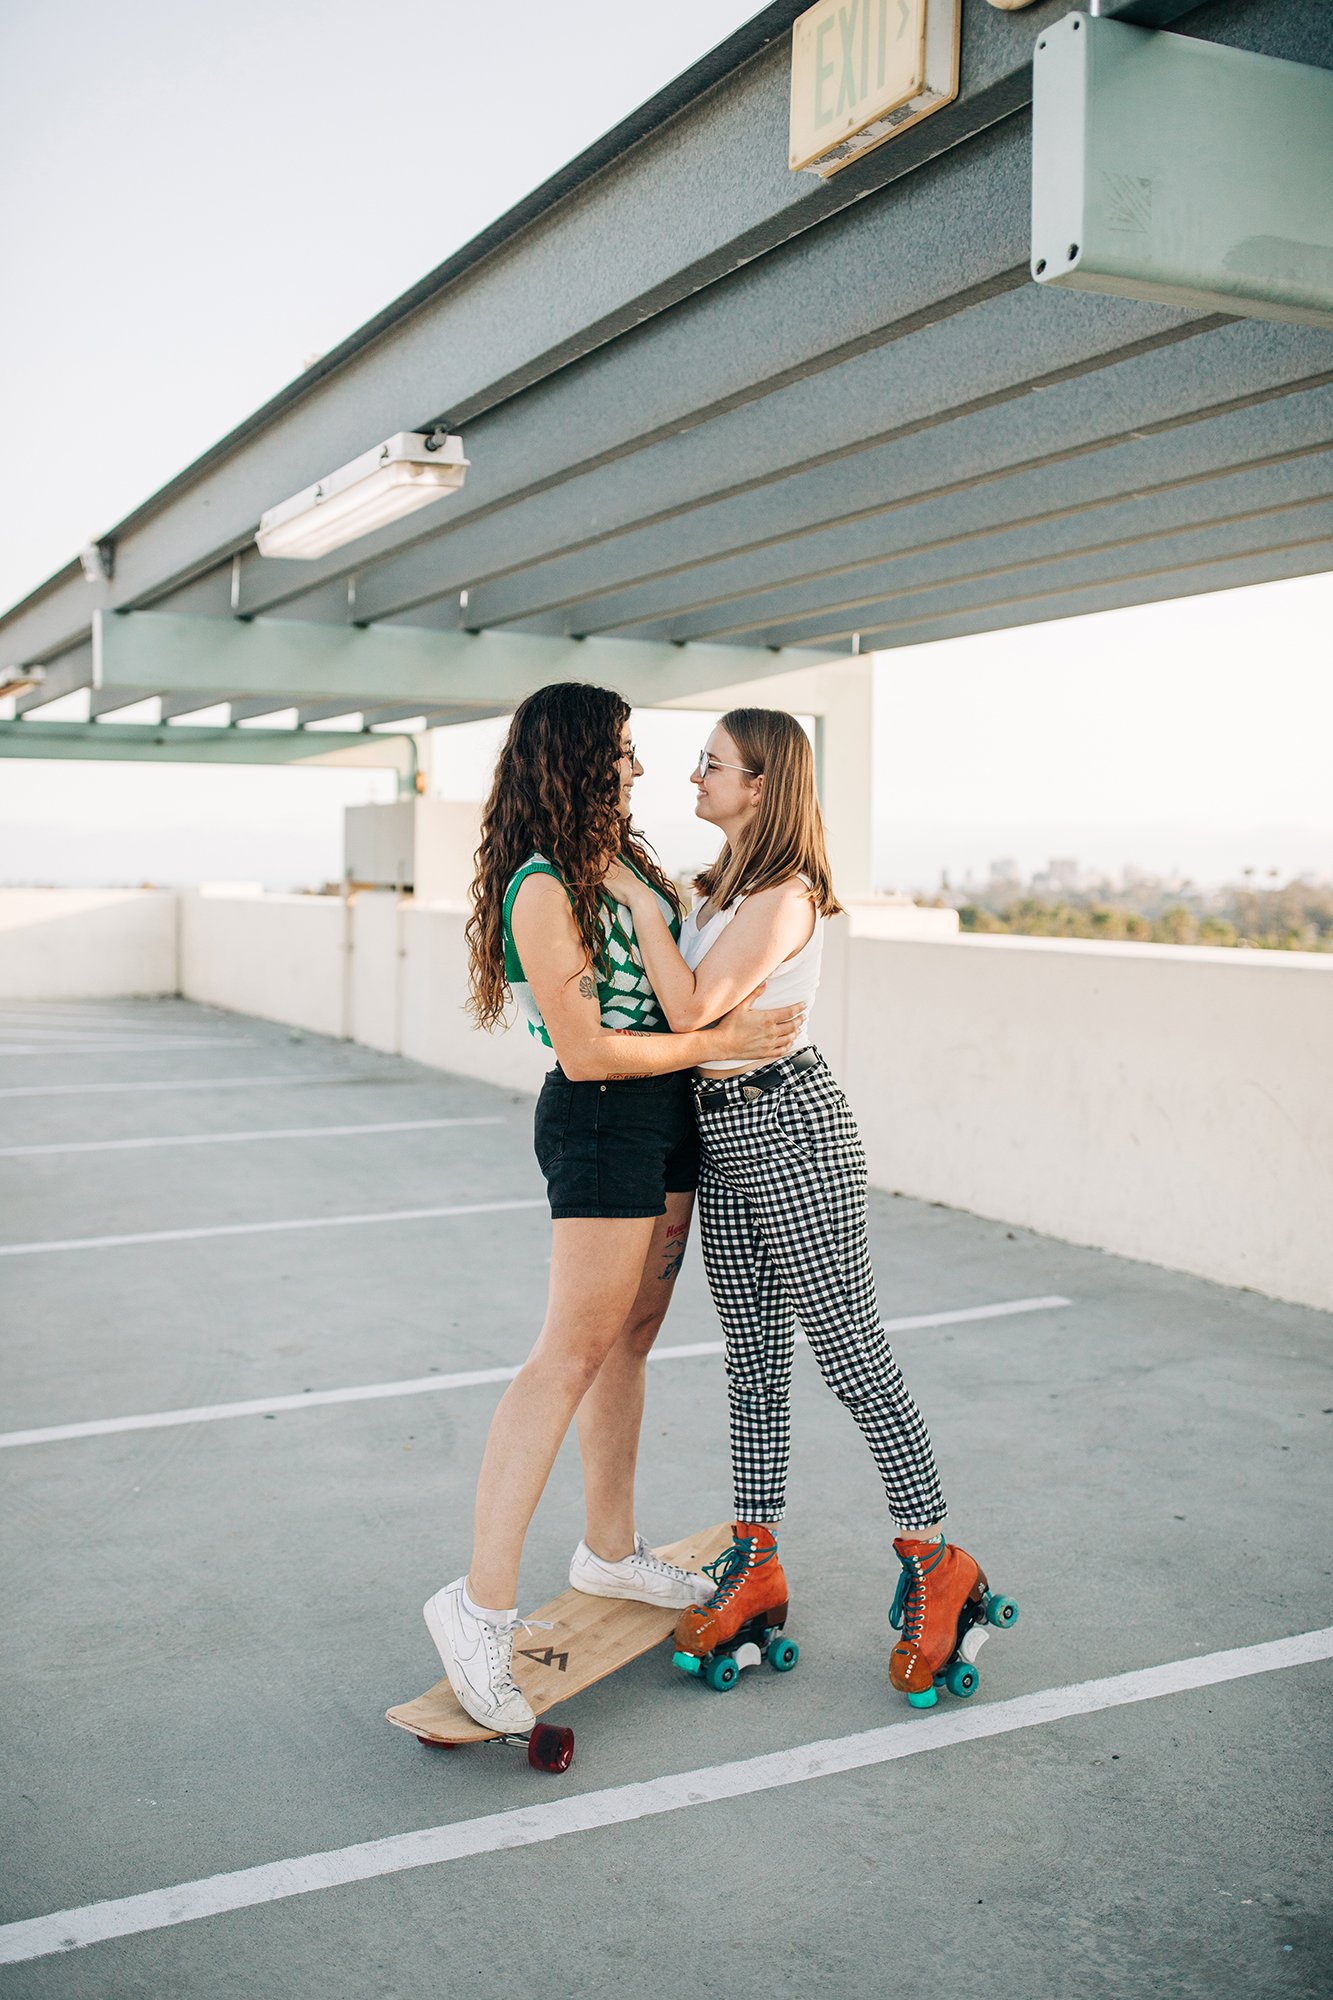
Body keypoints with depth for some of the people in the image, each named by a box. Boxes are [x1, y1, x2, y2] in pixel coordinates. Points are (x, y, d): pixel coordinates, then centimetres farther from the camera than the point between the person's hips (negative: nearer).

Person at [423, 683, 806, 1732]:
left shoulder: (620, 860, 11)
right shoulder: (542, 889, -18)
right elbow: (588, 1052, -21)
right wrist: (721, 1042, -18)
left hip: (668, 1119, 9)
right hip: (601, 1123, -9)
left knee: (632, 1339, 15)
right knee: (574, 1351, -12)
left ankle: (611, 1548, 28)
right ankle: (484, 1601, -9)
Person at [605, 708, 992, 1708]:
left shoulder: (786, 895, -15)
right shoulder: (722, 882, 14)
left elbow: (692, 1009, -20)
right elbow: (690, 1003, 22)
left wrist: (639, 897, -15)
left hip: (788, 1123, -9)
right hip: (723, 1136, 9)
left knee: (852, 1356, -3)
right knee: (755, 1362, 12)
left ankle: (936, 1563, 10)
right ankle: (756, 1566, 21)